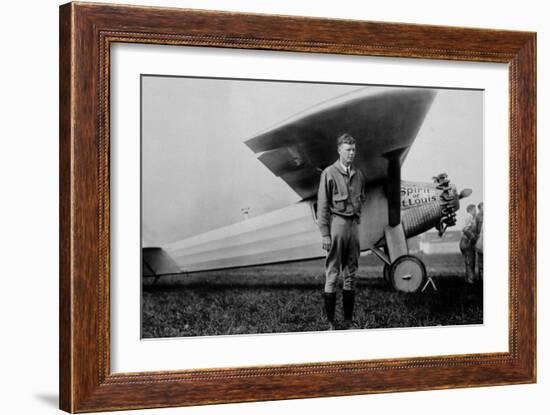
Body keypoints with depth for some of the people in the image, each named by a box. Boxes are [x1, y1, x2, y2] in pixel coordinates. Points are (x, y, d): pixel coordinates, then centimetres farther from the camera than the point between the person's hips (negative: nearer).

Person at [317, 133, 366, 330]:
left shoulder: (358, 175, 11)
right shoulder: (329, 174, -5)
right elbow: (322, 206, -7)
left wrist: (357, 221, 10)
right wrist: (325, 234, -12)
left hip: (353, 224, 6)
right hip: (336, 223, -6)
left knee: (351, 275, 9)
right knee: (332, 274, -2)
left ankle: (349, 321, 16)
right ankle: (330, 322, 2)